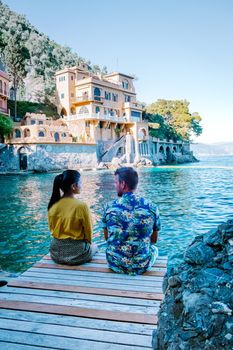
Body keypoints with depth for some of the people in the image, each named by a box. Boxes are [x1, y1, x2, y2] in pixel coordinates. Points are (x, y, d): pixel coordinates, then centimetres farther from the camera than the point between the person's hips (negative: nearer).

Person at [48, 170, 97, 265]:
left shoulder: (53, 205, -6)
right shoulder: (81, 206, -20)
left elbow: (51, 228, 6)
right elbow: (88, 232, -8)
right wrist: (88, 243, 12)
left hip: (56, 252, 5)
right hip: (76, 253, -4)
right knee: (94, 247, 29)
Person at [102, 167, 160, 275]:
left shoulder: (109, 207, -10)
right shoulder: (151, 208, -10)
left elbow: (107, 238, 4)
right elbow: (154, 240, 3)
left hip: (115, 264, 1)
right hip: (142, 266, 0)